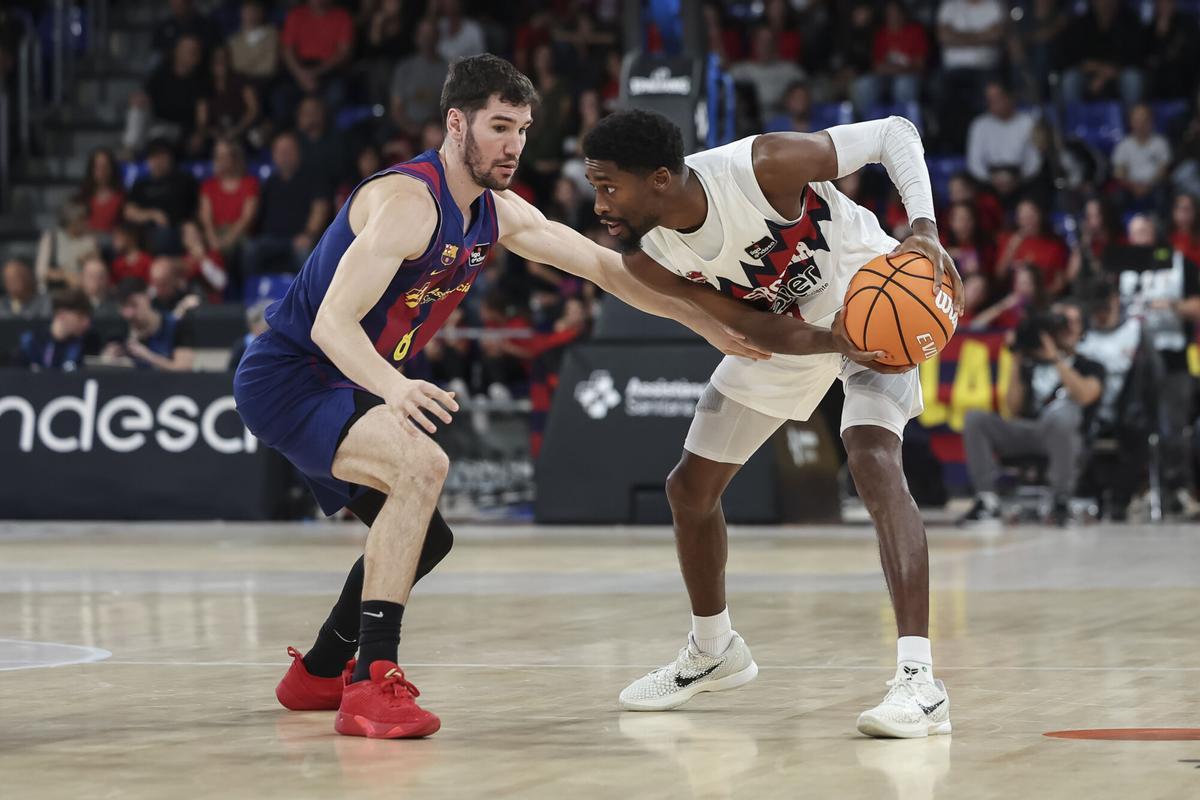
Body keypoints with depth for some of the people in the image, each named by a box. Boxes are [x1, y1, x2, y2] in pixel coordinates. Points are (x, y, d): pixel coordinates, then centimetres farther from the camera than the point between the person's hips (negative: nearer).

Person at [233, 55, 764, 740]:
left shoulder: (499, 214, 3)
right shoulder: (407, 202, -26)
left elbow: (602, 265, 11)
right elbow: (332, 322, -35)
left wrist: (707, 324, 7)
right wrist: (395, 388, -53)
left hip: (337, 390, 10)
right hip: (285, 381, -10)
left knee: (424, 539, 21)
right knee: (422, 465, -33)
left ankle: (318, 674, 40)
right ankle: (372, 684, -34)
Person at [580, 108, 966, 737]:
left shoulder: (763, 167, -35)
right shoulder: (646, 258, -19)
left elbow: (894, 134, -24)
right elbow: (751, 327, -16)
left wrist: (924, 228, -38)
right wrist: (831, 343, -35)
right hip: (784, 324, 7)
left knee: (873, 462, -30)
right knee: (690, 487, 12)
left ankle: (918, 680, -37)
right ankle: (712, 650, 39)